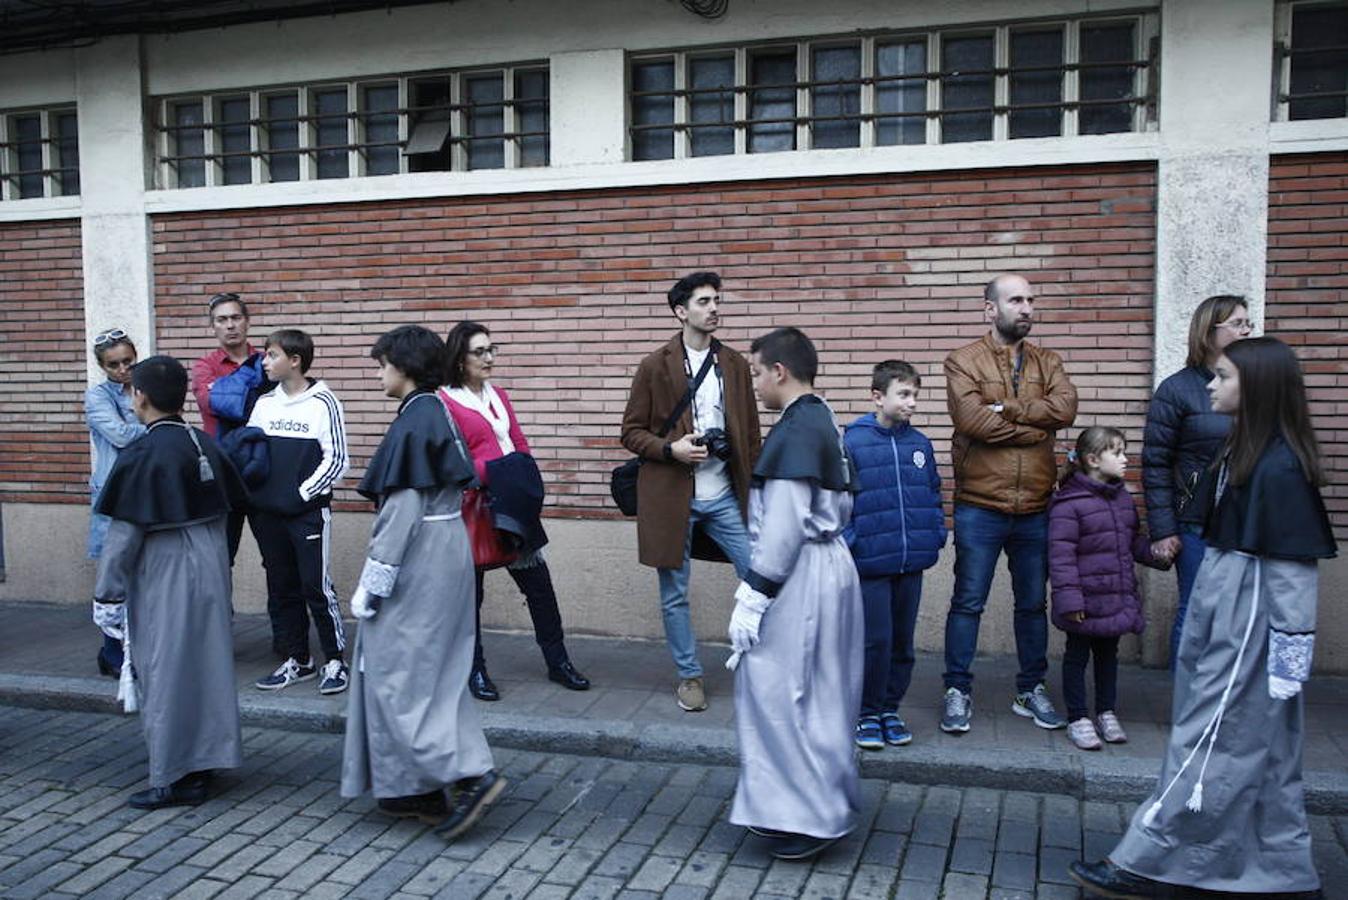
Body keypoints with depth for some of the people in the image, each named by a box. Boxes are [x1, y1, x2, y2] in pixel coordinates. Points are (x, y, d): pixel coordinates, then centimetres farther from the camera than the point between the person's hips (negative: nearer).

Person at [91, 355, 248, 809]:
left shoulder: (142, 456, -16)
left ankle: (175, 779, 12)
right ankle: (204, 761, 26)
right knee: (206, 663, 14)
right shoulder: (206, 444, 3)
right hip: (210, 571, 7)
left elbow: (125, 533, -15)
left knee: (167, 673, 3)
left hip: (164, 581, -6)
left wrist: (106, 596, -6)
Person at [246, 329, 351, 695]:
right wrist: (254, 493, 1)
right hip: (268, 513, 6)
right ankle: (297, 660, 23)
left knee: (317, 586, -5)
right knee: (283, 588, 11)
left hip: (308, 511, -6)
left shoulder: (323, 402, -7)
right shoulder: (264, 403, 9)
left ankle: (335, 661, 7)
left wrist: (302, 493, -12)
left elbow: (336, 459, -8)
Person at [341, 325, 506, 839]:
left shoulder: (412, 424, -17)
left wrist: (372, 582, -15)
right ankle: (418, 788, 23)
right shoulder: (438, 413, 10)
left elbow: (402, 509, -20)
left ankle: (471, 774, -5)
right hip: (446, 554, 9)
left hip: (418, 561, -9)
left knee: (398, 673, -1)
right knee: (430, 673, 14)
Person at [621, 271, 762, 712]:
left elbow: (751, 432, 10)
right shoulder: (655, 366, -2)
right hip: (671, 498, -2)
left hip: (725, 497, 3)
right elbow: (631, 431, -1)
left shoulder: (735, 364, 8)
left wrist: (757, 489, 7)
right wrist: (670, 449, -17)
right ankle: (689, 676, 24)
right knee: (674, 594, 7)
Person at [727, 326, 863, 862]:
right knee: (816, 696, 18)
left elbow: (784, 525, -22)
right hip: (828, 565, 10)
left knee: (781, 694, -1)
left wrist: (753, 596, -18)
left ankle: (807, 820, 8)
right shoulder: (823, 421, 12)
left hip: (799, 576, -10)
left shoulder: (795, 430, -17)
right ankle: (826, 802, 30)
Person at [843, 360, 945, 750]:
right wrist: (847, 541, -13)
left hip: (912, 563, 5)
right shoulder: (852, 443, -9)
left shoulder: (920, 444, 8)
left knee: (903, 642, 13)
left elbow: (933, 494, 17)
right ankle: (867, 713, 15)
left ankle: (890, 708, 28)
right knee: (875, 641, -2)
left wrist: (936, 535, 6)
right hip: (871, 563, -5)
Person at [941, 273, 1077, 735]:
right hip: (980, 508, -4)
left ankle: (1031, 689, 30)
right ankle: (958, 691, 16)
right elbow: (971, 419, -19)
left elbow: (1065, 407, -10)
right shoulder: (964, 361, -3)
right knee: (968, 603, 3)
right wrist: (1035, 427, -11)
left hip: (1035, 510, 4)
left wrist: (1005, 408, -16)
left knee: (1033, 603, 15)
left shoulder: (1047, 362, 10)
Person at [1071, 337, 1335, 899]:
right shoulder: (1242, 450, 9)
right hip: (1222, 609, 10)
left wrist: (1290, 654, -16)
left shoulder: (1280, 467, -18)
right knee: (1262, 749, 16)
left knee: (1214, 744, -1)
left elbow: (1293, 567, -18)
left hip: (1250, 625, -10)